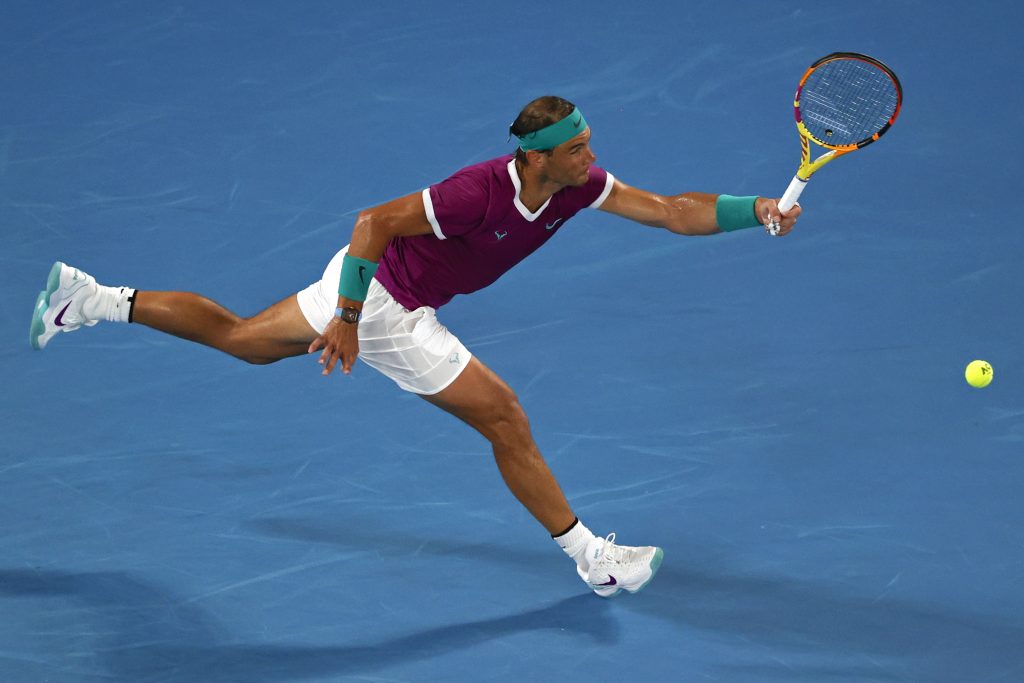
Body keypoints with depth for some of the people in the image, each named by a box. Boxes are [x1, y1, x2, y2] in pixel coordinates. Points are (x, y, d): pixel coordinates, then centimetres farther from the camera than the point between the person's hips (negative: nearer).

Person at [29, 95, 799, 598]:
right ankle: (591, 557, 8)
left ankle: (88, 300, 27)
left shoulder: (577, 184, -12)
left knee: (240, 338, 23)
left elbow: (669, 211, -10)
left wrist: (756, 210, -23)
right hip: (384, 306, -8)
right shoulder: (478, 194, -34)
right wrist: (347, 318, -29)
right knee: (506, 419, -3)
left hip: (370, 286, 8)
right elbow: (374, 222, -31)